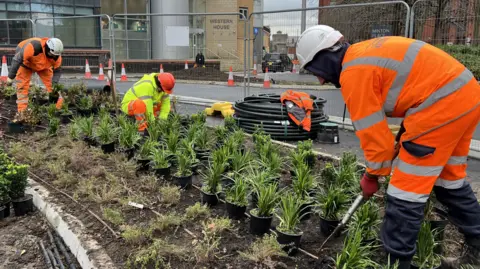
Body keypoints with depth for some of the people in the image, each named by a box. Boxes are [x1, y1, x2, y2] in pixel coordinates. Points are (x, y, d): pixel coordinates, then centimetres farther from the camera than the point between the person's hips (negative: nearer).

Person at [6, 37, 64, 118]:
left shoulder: (56, 55, -27)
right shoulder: (33, 46, -43)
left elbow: (57, 71, -13)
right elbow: (17, 59, -35)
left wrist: (54, 84, -27)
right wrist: (11, 77, -31)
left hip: (44, 65, 3)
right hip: (25, 62, -3)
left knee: (52, 87, -6)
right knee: (22, 87, -10)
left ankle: (58, 109, 1)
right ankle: (21, 112, -5)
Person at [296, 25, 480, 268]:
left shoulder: (353, 73, -13)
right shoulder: (364, 53, 15)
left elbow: (372, 130, -12)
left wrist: (372, 175, 4)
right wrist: (403, 141, 17)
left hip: (442, 103, -10)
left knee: (406, 188, -2)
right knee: (449, 179, 23)